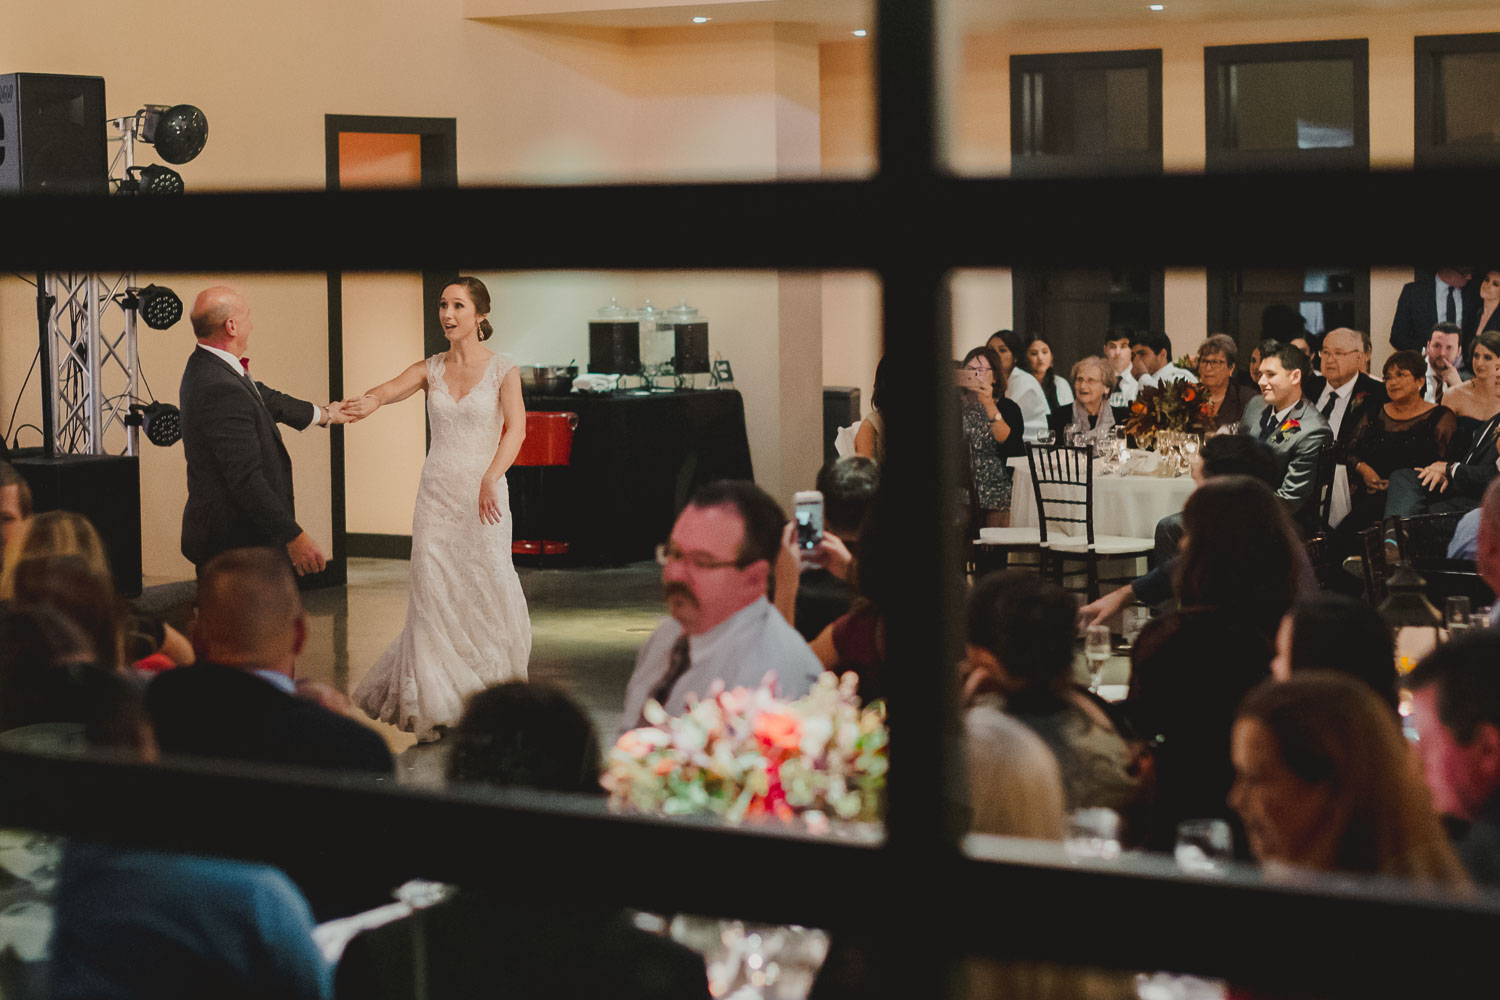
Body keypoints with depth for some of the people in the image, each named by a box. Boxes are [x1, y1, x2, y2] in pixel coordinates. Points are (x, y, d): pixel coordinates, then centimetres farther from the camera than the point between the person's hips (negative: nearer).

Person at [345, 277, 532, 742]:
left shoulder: (502, 369, -1)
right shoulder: (431, 369, 7)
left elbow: (515, 428, -13)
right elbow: (388, 390, -10)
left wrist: (490, 479, -28)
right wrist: (370, 402, -35)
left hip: (483, 494, -3)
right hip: (436, 493, 3)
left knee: (486, 594, -3)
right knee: (433, 595, 0)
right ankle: (434, 705, 7)